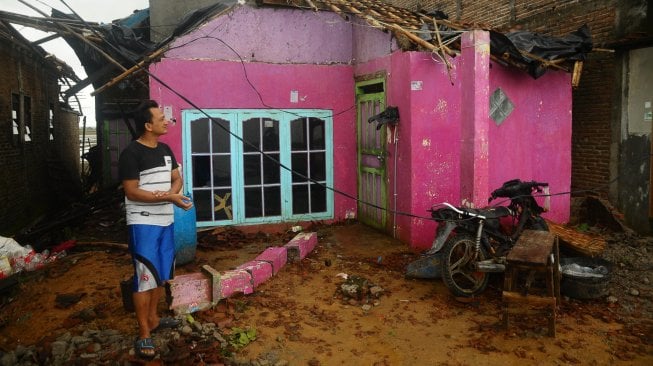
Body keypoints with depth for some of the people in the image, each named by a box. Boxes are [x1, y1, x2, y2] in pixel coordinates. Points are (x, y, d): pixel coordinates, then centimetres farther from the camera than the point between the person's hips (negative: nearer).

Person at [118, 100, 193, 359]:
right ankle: (144, 335, 4)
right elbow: (132, 192, -18)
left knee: (161, 274, 16)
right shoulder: (131, 153, -14)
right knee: (145, 277, -5)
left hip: (166, 221, 8)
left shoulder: (165, 150, 9)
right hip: (143, 224, -8)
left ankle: (152, 318, 33)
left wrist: (170, 192, -9)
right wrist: (170, 198, -22)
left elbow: (177, 178, 14)